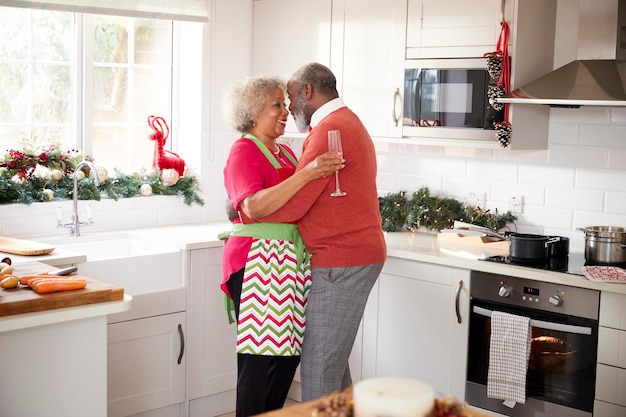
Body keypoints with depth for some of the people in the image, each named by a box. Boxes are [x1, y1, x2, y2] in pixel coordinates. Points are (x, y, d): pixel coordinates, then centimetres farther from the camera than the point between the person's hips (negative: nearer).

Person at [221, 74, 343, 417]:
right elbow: (254, 207, -24)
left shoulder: (285, 152, 18)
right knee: (259, 358, -6)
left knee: (289, 353, 9)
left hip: (291, 265, 8)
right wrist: (307, 173, -29)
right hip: (258, 263, -8)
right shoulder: (244, 151, -7)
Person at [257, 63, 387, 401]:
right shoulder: (349, 123, 19)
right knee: (333, 361, 17)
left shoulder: (329, 130, -15)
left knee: (319, 371, -5)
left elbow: (292, 206, -20)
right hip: (355, 255, 11)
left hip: (341, 262, -11)